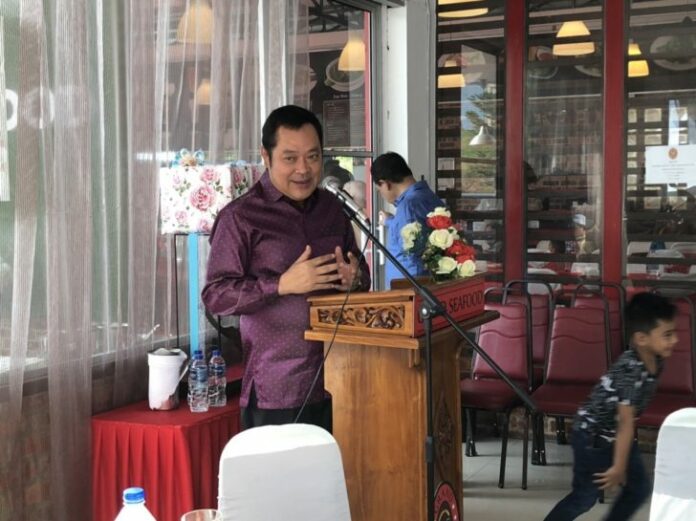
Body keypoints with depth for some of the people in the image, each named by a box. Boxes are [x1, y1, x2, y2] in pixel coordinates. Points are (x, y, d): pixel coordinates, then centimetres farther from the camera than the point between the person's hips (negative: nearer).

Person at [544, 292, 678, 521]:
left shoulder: (654, 361, -6)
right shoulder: (631, 370, -33)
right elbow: (625, 422, -28)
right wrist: (618, 467, -22)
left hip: (615, 434, 9)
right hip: (593, 436, -8)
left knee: (639, 488, 11)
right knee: (585, 497, 2)